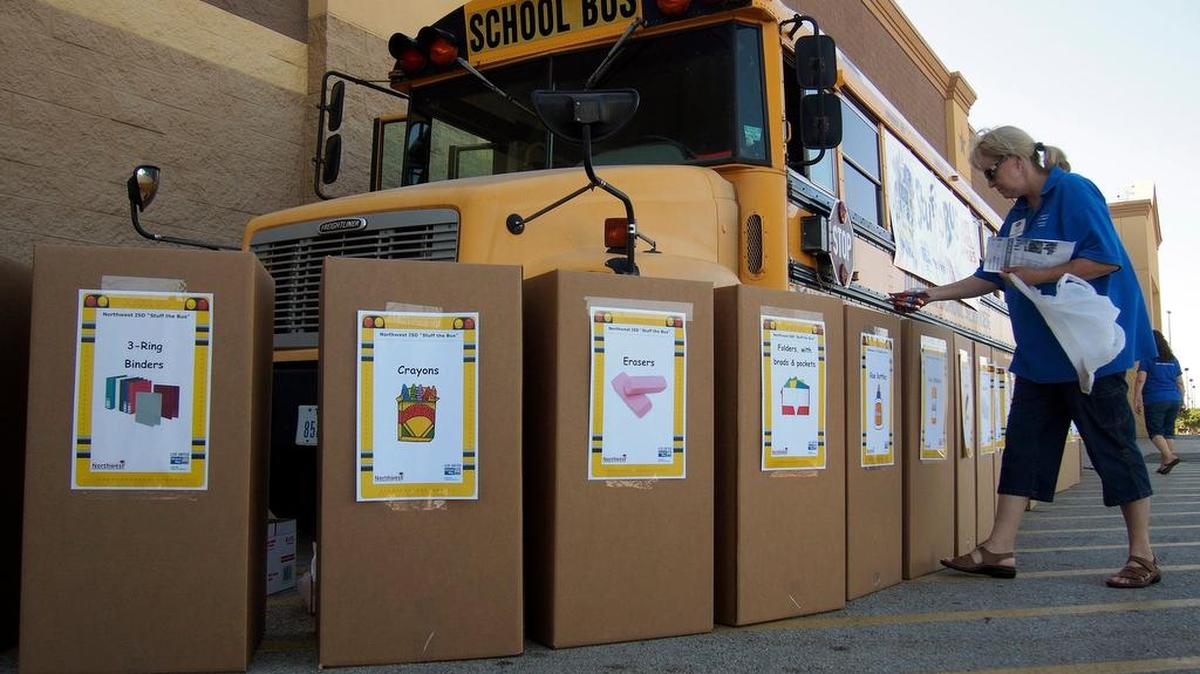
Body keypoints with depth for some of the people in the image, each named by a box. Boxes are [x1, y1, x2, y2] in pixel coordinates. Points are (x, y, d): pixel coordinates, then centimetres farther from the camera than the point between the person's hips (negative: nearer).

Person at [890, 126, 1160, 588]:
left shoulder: (1073, 191, -10)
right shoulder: (1018, 215, 15)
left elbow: (1107, 259, -19)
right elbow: (991, 276, 20)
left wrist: (1039, 276, -20)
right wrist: (933, 295, 13)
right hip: (1040, 353, 9)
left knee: (1113, 446, 0)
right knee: (1023, 445, 5)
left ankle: (1142, 556, 12)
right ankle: (999, 550, 8)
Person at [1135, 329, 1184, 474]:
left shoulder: (1147, 358, -3)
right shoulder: (1173, 359, 15)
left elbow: (1140, 380, -11)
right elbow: (1180, 383, 16)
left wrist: (1136, 400, -9)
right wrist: (1181, 401, 22)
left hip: (1155, 401, -6)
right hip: (1174, 400, 6)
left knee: (1155, 431, -2)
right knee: (1168, 431, 9)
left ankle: (1169, 456, -20)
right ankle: (1164, 462, 7)